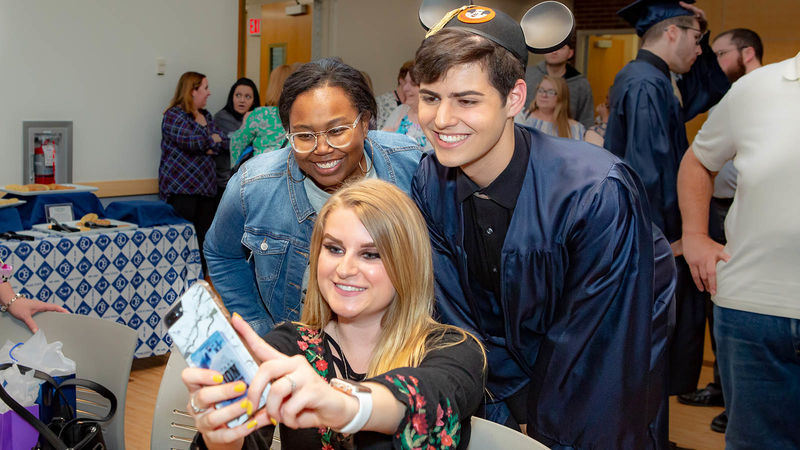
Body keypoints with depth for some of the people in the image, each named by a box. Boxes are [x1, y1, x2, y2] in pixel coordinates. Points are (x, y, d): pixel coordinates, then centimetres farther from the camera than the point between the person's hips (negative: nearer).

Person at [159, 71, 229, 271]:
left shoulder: (205, 116, 19)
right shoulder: (174, 115, -5)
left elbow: (224, 142, 10)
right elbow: (192, 142, -21)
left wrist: (205, 144, -10)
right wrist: (212, 139, -2)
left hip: (206, 188, 8)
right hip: (181, 189, -8)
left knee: (206, 238, 3)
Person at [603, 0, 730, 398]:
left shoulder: (652, 80, 14)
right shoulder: (646, 85, -19)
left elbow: (713, 89, 25)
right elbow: (647, 166, -24)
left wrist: (700, 39, 12)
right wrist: (669, 235, -19)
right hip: (651, 240, -11)